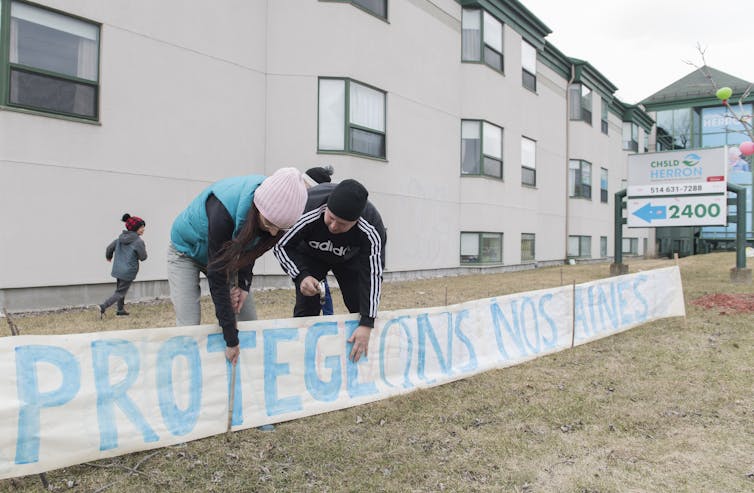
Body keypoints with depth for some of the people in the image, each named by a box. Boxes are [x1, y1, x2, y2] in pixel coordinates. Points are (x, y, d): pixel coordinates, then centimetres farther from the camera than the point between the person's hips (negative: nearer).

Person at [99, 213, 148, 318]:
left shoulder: (120, 238, 5)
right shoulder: (138, 241, -17)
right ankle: (103, 306, -11)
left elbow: (109, 248, 11)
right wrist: (144, 249, 10)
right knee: (120, 292, 1)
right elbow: (143, 257, -11)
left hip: (117, 269, 8)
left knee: (120, 289, 22)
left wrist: (109, 257, 31)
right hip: (128, 271, -7)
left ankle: (121, 310, 32)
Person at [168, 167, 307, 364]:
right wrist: (231, 339, -32)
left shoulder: (270, 206, -24)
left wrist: (244, 285, -16)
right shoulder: (222, 211, -42)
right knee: (189, 326, -18)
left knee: (249, 321, -2)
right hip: (187, 250, -5)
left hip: (226, 251, 5)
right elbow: (217, 280, -36)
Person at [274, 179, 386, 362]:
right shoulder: (306, 212, -41)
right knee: (306, 308, -15)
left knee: (362, 308, -3)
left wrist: (366, 325, -35)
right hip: (309, 254, 0)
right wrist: (301, 276, -44)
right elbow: (282, 246, -26)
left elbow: (373, 275, -32)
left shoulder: (372, 230, -38)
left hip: (350, 258, 1)